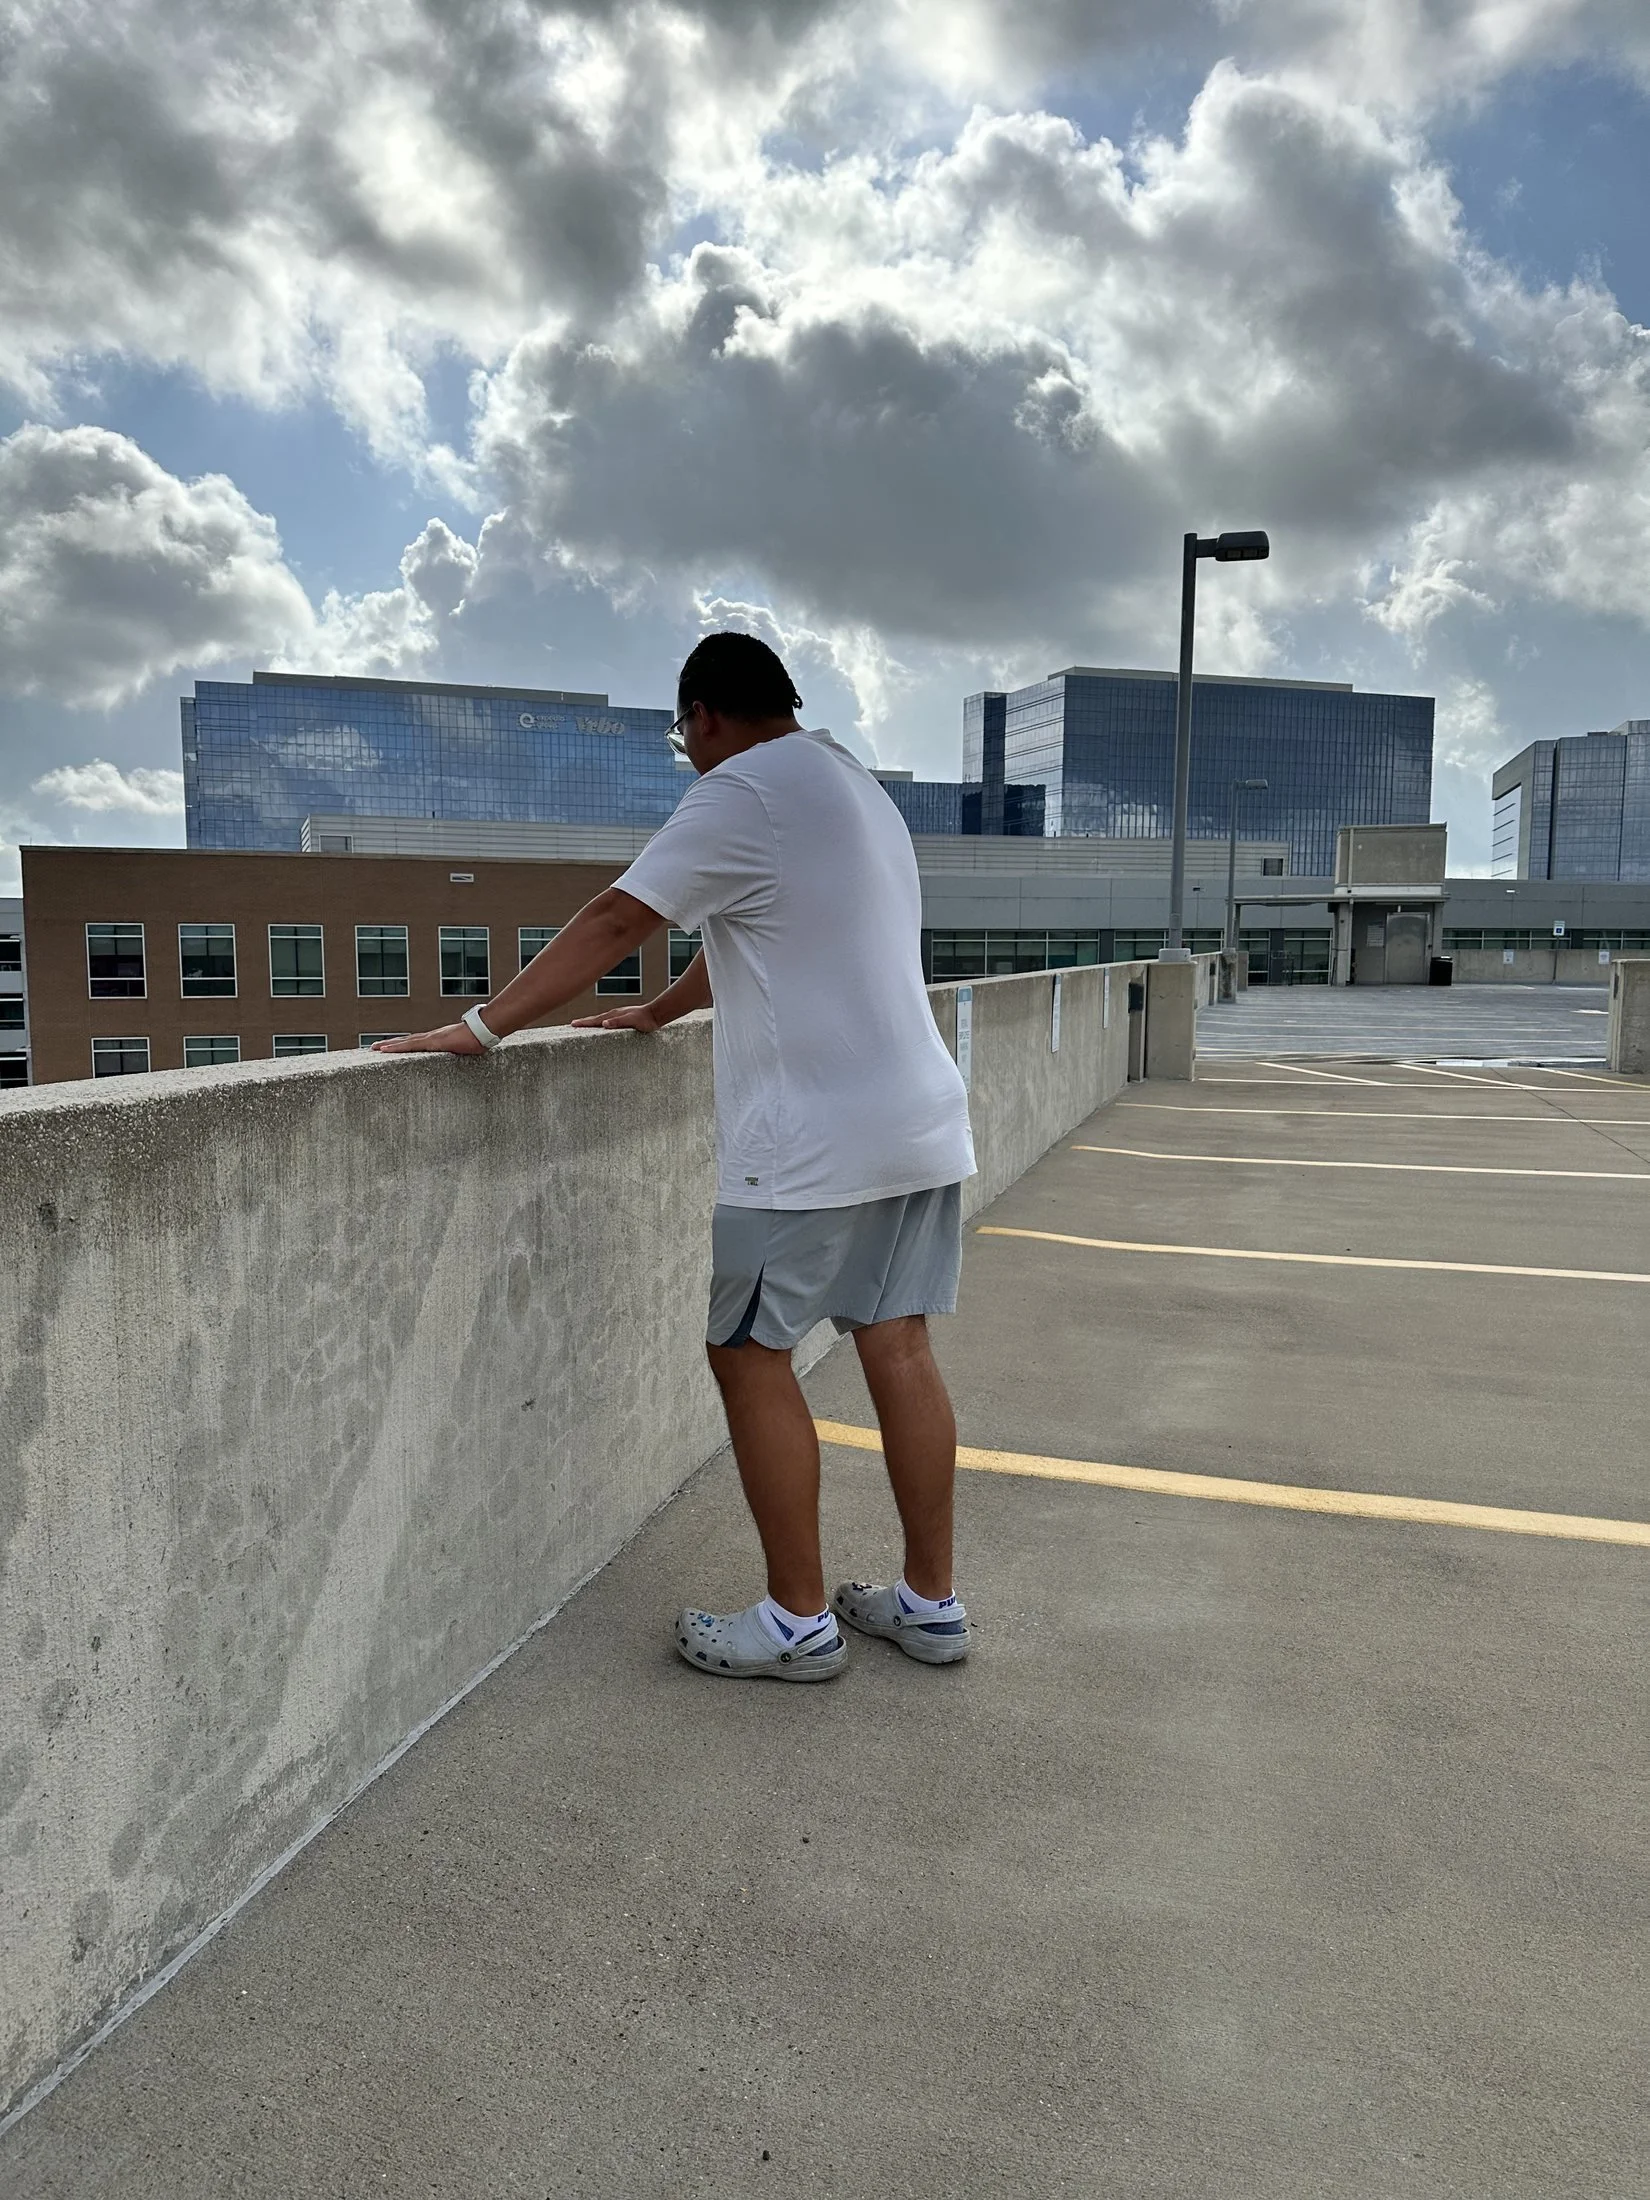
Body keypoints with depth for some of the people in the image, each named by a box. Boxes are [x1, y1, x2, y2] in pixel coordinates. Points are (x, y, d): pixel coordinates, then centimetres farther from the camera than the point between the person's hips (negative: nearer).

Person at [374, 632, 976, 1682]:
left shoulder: (745, 791, -8)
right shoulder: (856, 786, 21)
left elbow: (616, 920, -13)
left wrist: (482, 1027, -9)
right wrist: (653, 1014, 33)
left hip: (816, 1142, -9)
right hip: (923, 1124, 9)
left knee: (749, 1355, 2)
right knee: (899, 1350, 11)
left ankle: (799, 1622, 10)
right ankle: (932, 1603, 20)